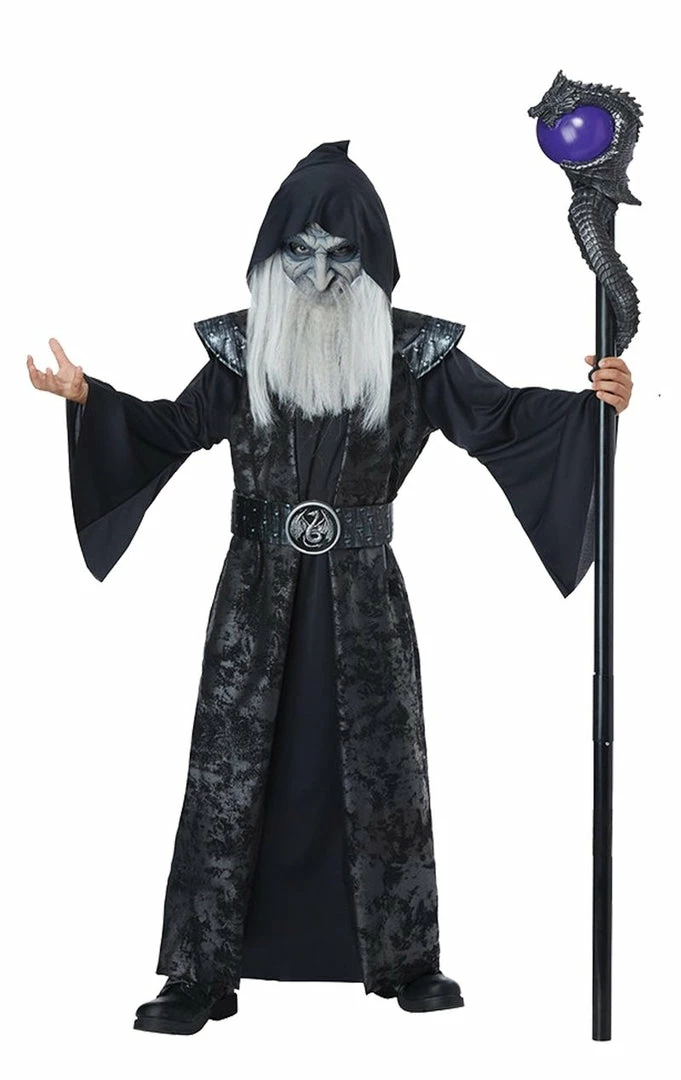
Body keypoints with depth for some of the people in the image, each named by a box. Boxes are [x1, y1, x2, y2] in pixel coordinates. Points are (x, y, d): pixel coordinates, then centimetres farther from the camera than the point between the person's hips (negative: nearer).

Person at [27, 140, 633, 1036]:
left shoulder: (412, 350, -1)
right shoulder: (246, 346, 2)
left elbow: (499, 416, -2)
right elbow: (177, 427, 11)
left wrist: (592, 400, -16)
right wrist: (88, 397, -1)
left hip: (363, 593, 0)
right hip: (259, 590, 0)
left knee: (381, 767, 5)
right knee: (232, 768, -1)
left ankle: (404, 960, 18)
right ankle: (202, 974, 5)